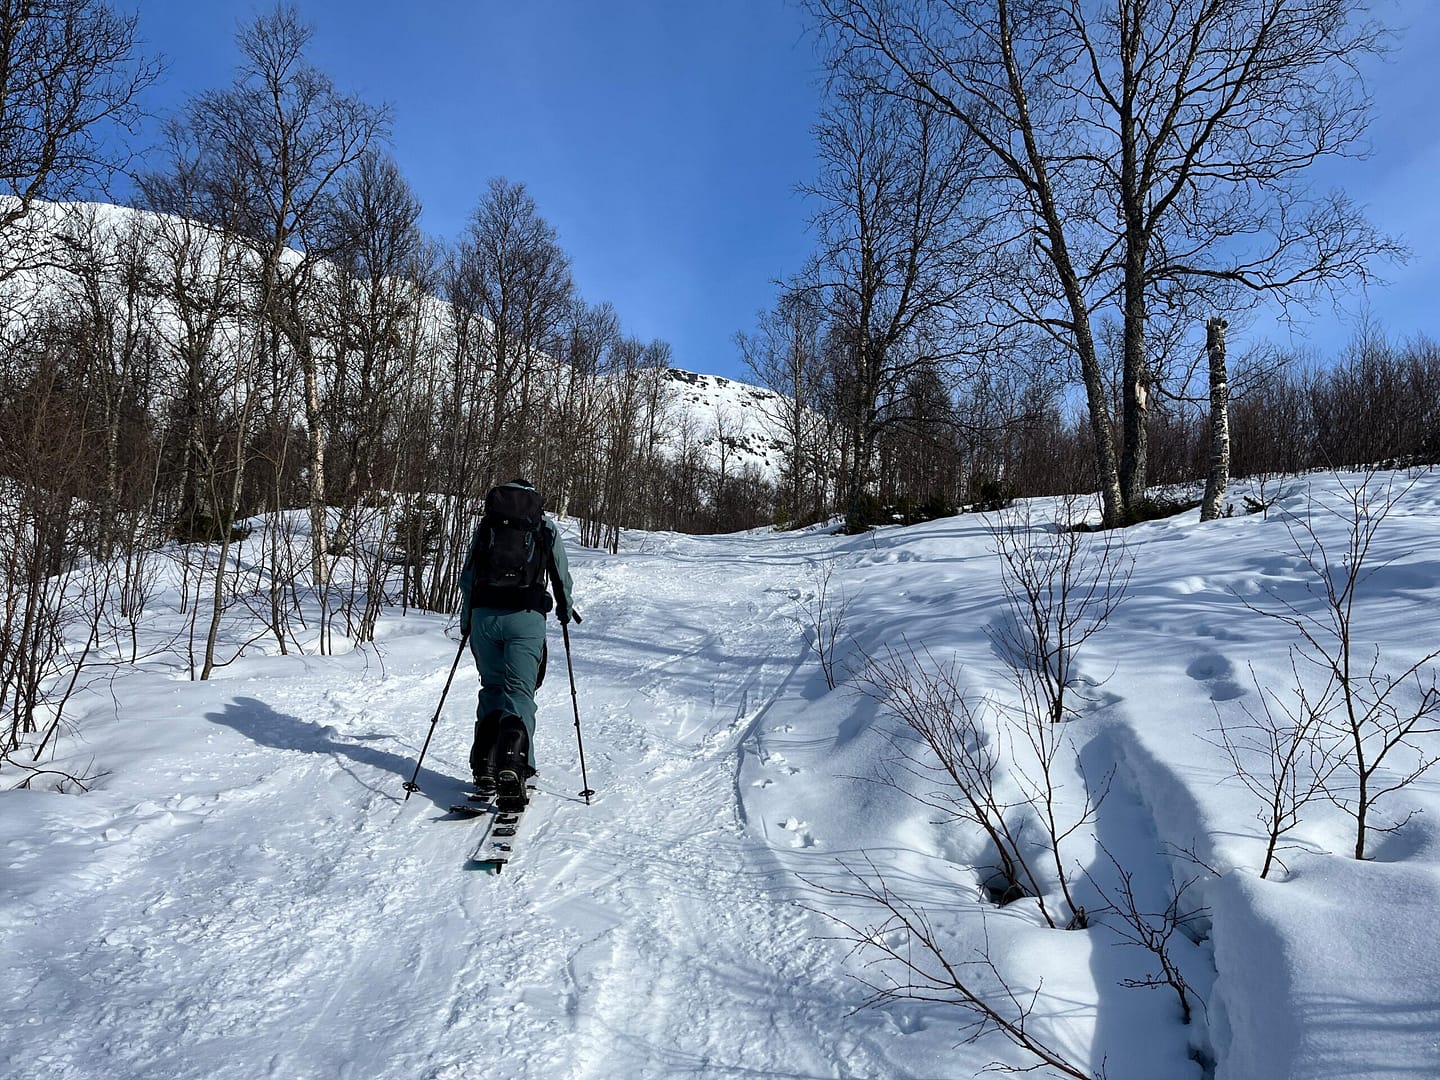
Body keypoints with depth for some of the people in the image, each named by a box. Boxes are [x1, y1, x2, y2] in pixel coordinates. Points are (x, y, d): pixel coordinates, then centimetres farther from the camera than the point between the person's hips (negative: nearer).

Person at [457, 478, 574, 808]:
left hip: (484, 614, 2)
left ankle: (485, 766, 8)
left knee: (491, 688, 16)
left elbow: (467, 577, 15)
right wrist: (565, 609, 35)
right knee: (519, 691, -2)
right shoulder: (546, 526, 12)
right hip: (526, 616, -2)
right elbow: (562, 576, 17)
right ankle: (511, 765, -23)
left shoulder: (485, 524, 16)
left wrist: (466, 621, 25)